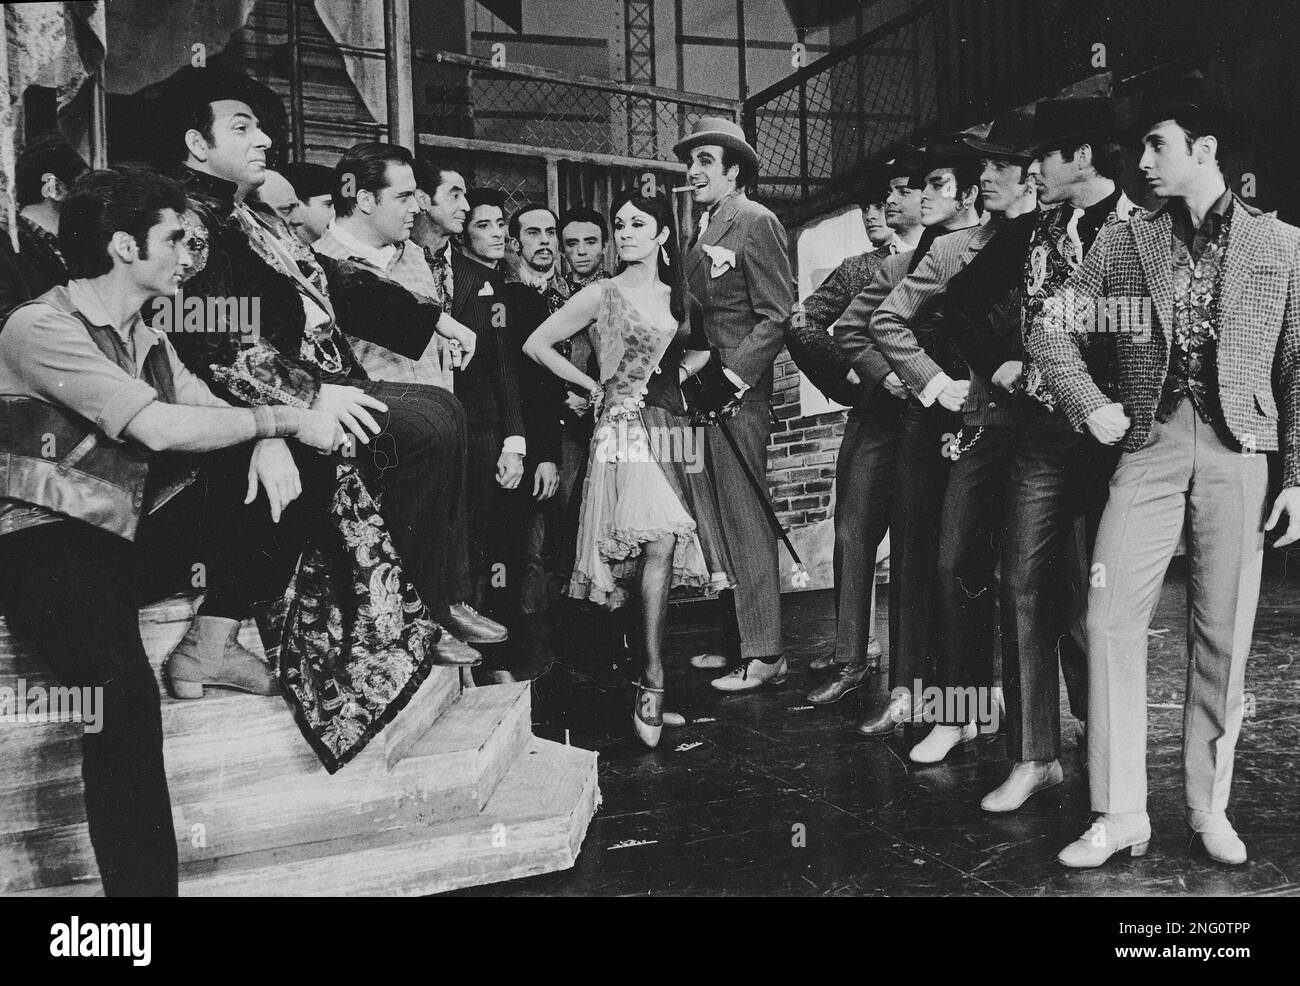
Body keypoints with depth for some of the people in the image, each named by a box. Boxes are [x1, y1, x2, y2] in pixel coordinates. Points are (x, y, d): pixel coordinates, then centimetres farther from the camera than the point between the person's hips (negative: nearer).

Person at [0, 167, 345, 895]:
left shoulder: (147, 340, 15)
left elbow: (214, 413, 8)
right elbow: (161, 429, -23)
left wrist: (271, 441, -16)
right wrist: (285, 418, -17)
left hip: (136, 535, 8)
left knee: (273, 481, -4)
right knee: (126, 692, -33)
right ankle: (142, 881, -26)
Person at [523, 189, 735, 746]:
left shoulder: (679, 298, 14)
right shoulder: (603, 295, 1)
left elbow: (699, 349, 33)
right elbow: (536, 345, 1)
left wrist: (679, 374, 12)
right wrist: (594, 388, 2)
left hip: (674, 428, 5)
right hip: (626, 429, -5)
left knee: (664, 550, 0)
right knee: (658, 541, -22)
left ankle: (651, 681, 10)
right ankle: (652, 683, -20)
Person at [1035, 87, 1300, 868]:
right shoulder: (1122, 244, 10)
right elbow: (1054, 331, 11)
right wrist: (1090, 406, -3)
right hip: (1149, 447, 1)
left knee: (1223, 633, 3)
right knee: (1112, 619, -8)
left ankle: (1209, 807, 18)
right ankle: (1121, 814, 2)